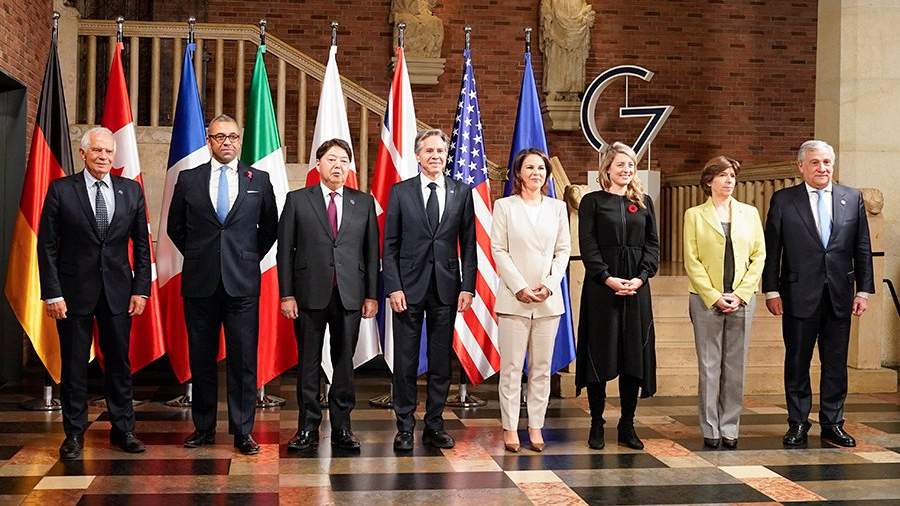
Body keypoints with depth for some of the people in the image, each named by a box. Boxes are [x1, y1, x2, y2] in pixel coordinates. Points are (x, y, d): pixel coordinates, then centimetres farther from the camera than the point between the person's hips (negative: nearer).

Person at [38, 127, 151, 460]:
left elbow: (141, 244, 8)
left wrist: (140, 289, 2)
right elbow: (47, 246, -4)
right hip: (74, 291, -2)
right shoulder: (61, 190, -3)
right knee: (74, 365, 6)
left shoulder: (131, 191, 5)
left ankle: (123, 429, 20)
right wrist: (52, 293, -10)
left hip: (118, 291, 2)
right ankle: (74, 434, 16)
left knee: (119, 363, 8)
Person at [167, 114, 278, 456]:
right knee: (201, 359, 7)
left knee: (243, 360, -1)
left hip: (242, 283, -1)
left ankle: (243, 431, 7)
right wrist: (197, 258, 11)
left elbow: (270, 227, 15)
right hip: (200, 283, 1)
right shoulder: (189, 179, 7)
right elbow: (175, 227, 16)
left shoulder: (259, 180, 6)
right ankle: (203, 428, 18)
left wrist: (250, 258, 10)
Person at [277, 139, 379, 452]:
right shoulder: (297, 200, 5)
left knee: (344, 363, 5)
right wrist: (286, 294, -4)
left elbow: (371, 252, 8)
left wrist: (371, 295, 3)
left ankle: (341, 428, 13)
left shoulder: (364, 203, 9)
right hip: (310, 295, -1)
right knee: (308, 363, 4)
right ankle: (308, 428, 12)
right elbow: (285, 250, 2)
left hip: (350, 296, 1)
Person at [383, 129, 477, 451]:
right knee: (405, 361, 2)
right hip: (409, 286, -1)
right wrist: (393, 287, -7)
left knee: (441, 361, 7)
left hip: (446, 288, 2)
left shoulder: (461, 192, 7)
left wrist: (468, 287, -1)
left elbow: (468, 244, 6)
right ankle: (405, 427, 11)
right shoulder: (400, 192, 3)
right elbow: (389, 245, 1)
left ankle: (434, 425, 17)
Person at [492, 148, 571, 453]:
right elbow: (498, 249, -2)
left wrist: (550, 284, -6)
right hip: (514, 298, -3)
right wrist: (520, 288, -10)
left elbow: (564, 249, 9)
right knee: (511, 366, -2)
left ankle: (536, 426, 11)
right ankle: (510, 428, 4)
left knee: (542, 367, 5)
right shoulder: (504, 206, 3)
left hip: (549, 298, 3)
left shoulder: (557, 207, 11)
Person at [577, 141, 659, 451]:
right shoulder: (592, 202, 3)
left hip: (636, 287, 3)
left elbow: (653, 244, 8)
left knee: (634, 354, 4)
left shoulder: (644, 203, 13)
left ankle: (627, 425, 13)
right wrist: (607, 277, -15)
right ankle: (597, 425, 8)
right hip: (600, 286, -3)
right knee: (599, 354, 0)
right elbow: (588, 245, -4)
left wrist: (641, 277, -7)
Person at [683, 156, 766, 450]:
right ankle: (710, 430, 6)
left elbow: (759, 255, 6)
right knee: (709, 366, 0)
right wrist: (714, 296, -10)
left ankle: (730, 429, 11)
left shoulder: (749, 213, 11)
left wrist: (740, 294, -5)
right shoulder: (694, 215, 4)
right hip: (706, 300, -2)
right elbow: (691, 261, -1)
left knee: (735, 367, 4)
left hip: (742, 300, 2)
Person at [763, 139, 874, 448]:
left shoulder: (852, 199, 7)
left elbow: (862, 249, 8)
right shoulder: (783, 200, 0)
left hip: (840, 295, 2)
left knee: (836, 363, 8)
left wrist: (864, 289, 3)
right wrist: (771, 290, -5)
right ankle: (798, 424, 16)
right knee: (797, 362, 5)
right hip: (800, 295, -2)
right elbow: (771, 249, 0)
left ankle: (832, 424, 19)